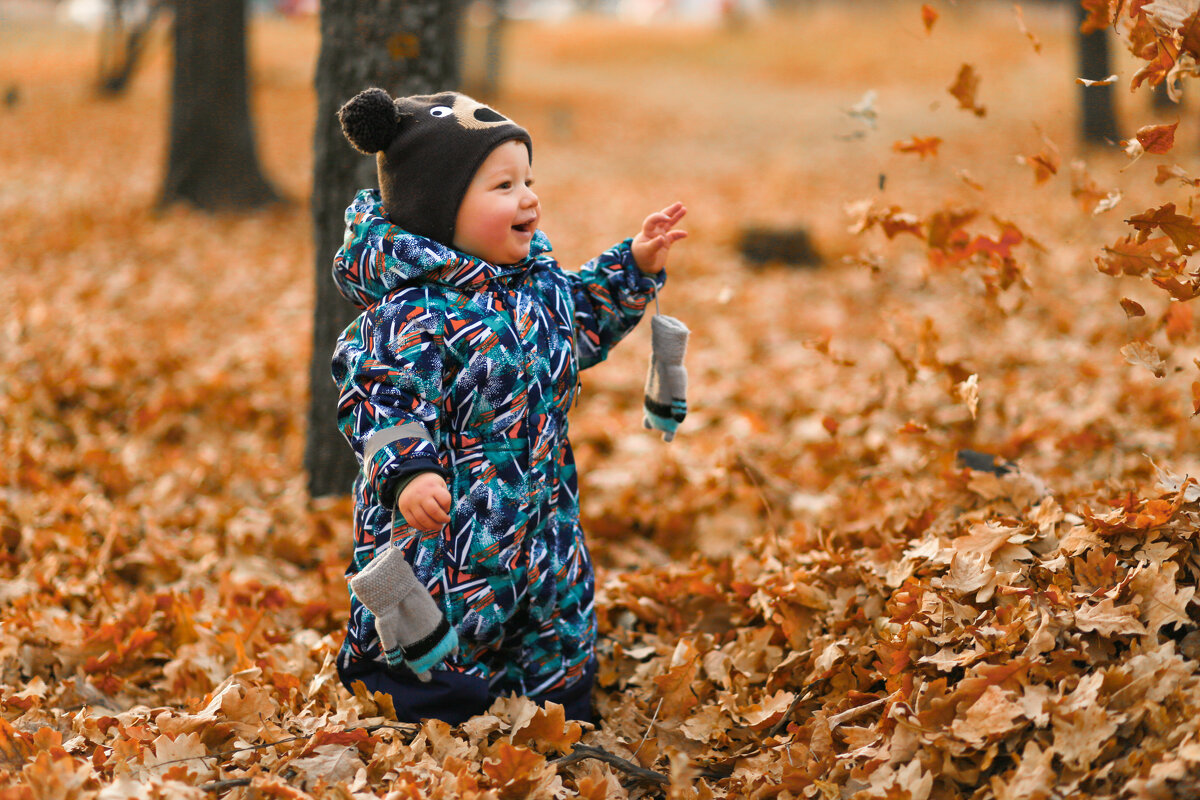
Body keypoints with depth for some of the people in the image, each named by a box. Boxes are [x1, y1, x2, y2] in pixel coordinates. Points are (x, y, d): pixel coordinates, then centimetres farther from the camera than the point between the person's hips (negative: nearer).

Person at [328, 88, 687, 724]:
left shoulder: (536, 280, 6)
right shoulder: (415, 313, -22)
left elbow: (584, 325, 25)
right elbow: (385, 404, -26)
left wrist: (635, 267, 17)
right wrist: (407, 473, -41)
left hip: (541, 523, 8)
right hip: (448, 530, -8)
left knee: (561, 649, 19)